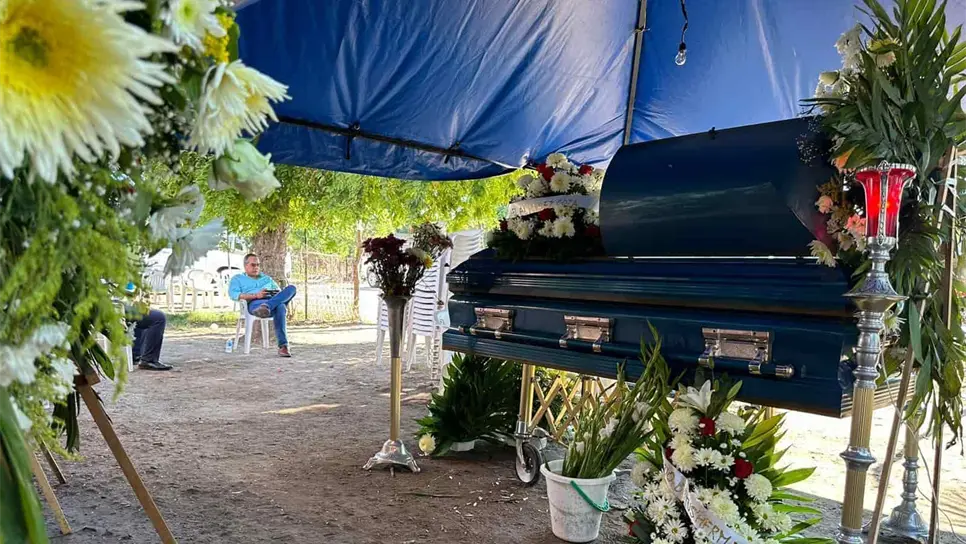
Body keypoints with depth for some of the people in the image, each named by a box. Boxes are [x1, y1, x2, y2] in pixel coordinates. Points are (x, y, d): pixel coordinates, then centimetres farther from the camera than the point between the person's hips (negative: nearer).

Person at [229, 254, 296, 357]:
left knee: (291, 288, -32)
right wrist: (256, 295, -13)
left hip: (275, 302, 5)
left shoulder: (267, 278, 38)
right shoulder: (238, 279, 23)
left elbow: (279, 291, 30)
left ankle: (266, 306, -54)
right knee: (280, 307, -41)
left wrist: (279, 294, 1)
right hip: (255, 303, -5)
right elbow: (233, 294, 1)